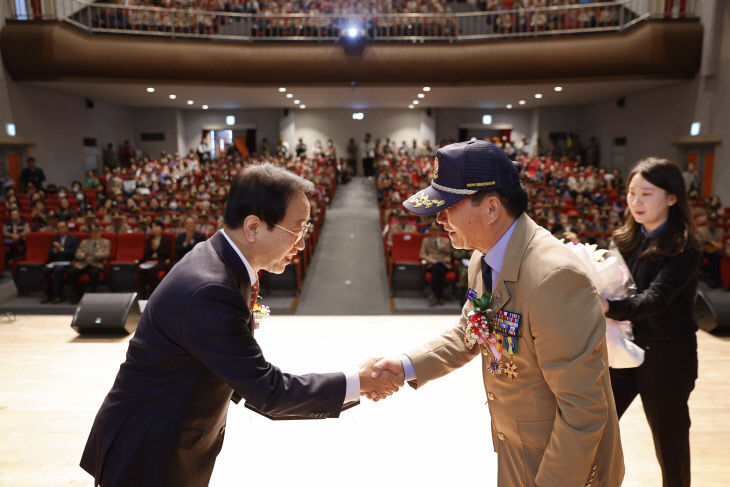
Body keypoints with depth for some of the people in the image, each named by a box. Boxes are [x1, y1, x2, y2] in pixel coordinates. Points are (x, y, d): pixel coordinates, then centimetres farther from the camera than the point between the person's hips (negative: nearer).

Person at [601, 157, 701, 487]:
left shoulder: (684, 249, -14)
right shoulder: (626, 240, 4)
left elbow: (655, 298, -28)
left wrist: (608, 307, -45)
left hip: (666, 355, -5)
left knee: (669, 439, 14)